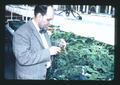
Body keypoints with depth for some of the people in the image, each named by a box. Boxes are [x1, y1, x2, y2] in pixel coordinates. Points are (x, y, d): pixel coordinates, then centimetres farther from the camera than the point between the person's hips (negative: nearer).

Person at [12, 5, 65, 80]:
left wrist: (55, 49, -3)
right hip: (29, 77, -8)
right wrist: (48, 52, -28)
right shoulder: (22, 33, -22)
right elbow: (23, 58, -29)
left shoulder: (43, 30, 6)